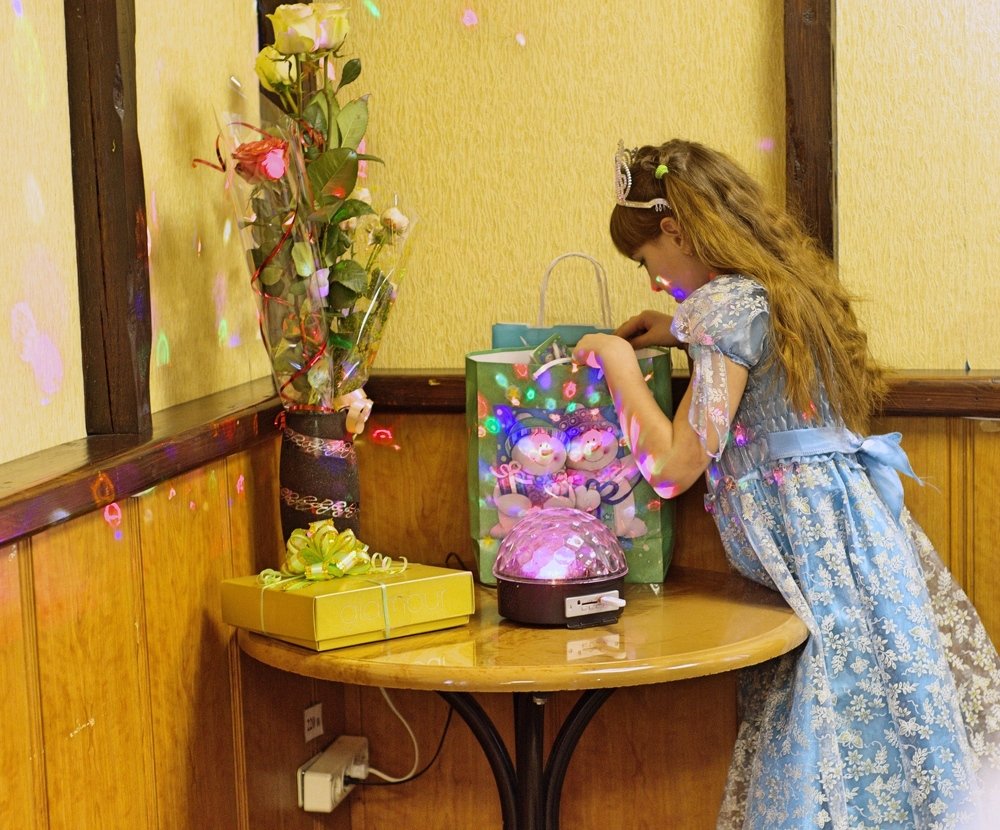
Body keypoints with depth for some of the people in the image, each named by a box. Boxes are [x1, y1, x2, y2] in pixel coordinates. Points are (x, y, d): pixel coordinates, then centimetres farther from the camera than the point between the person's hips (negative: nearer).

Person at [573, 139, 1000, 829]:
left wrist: (620, 361, -4)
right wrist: (680, 332, 24)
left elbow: (676, 465, -15)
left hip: (816, 538, -9)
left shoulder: (728, 302, -14)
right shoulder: (786, 283, 12)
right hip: (856, 517, 9)